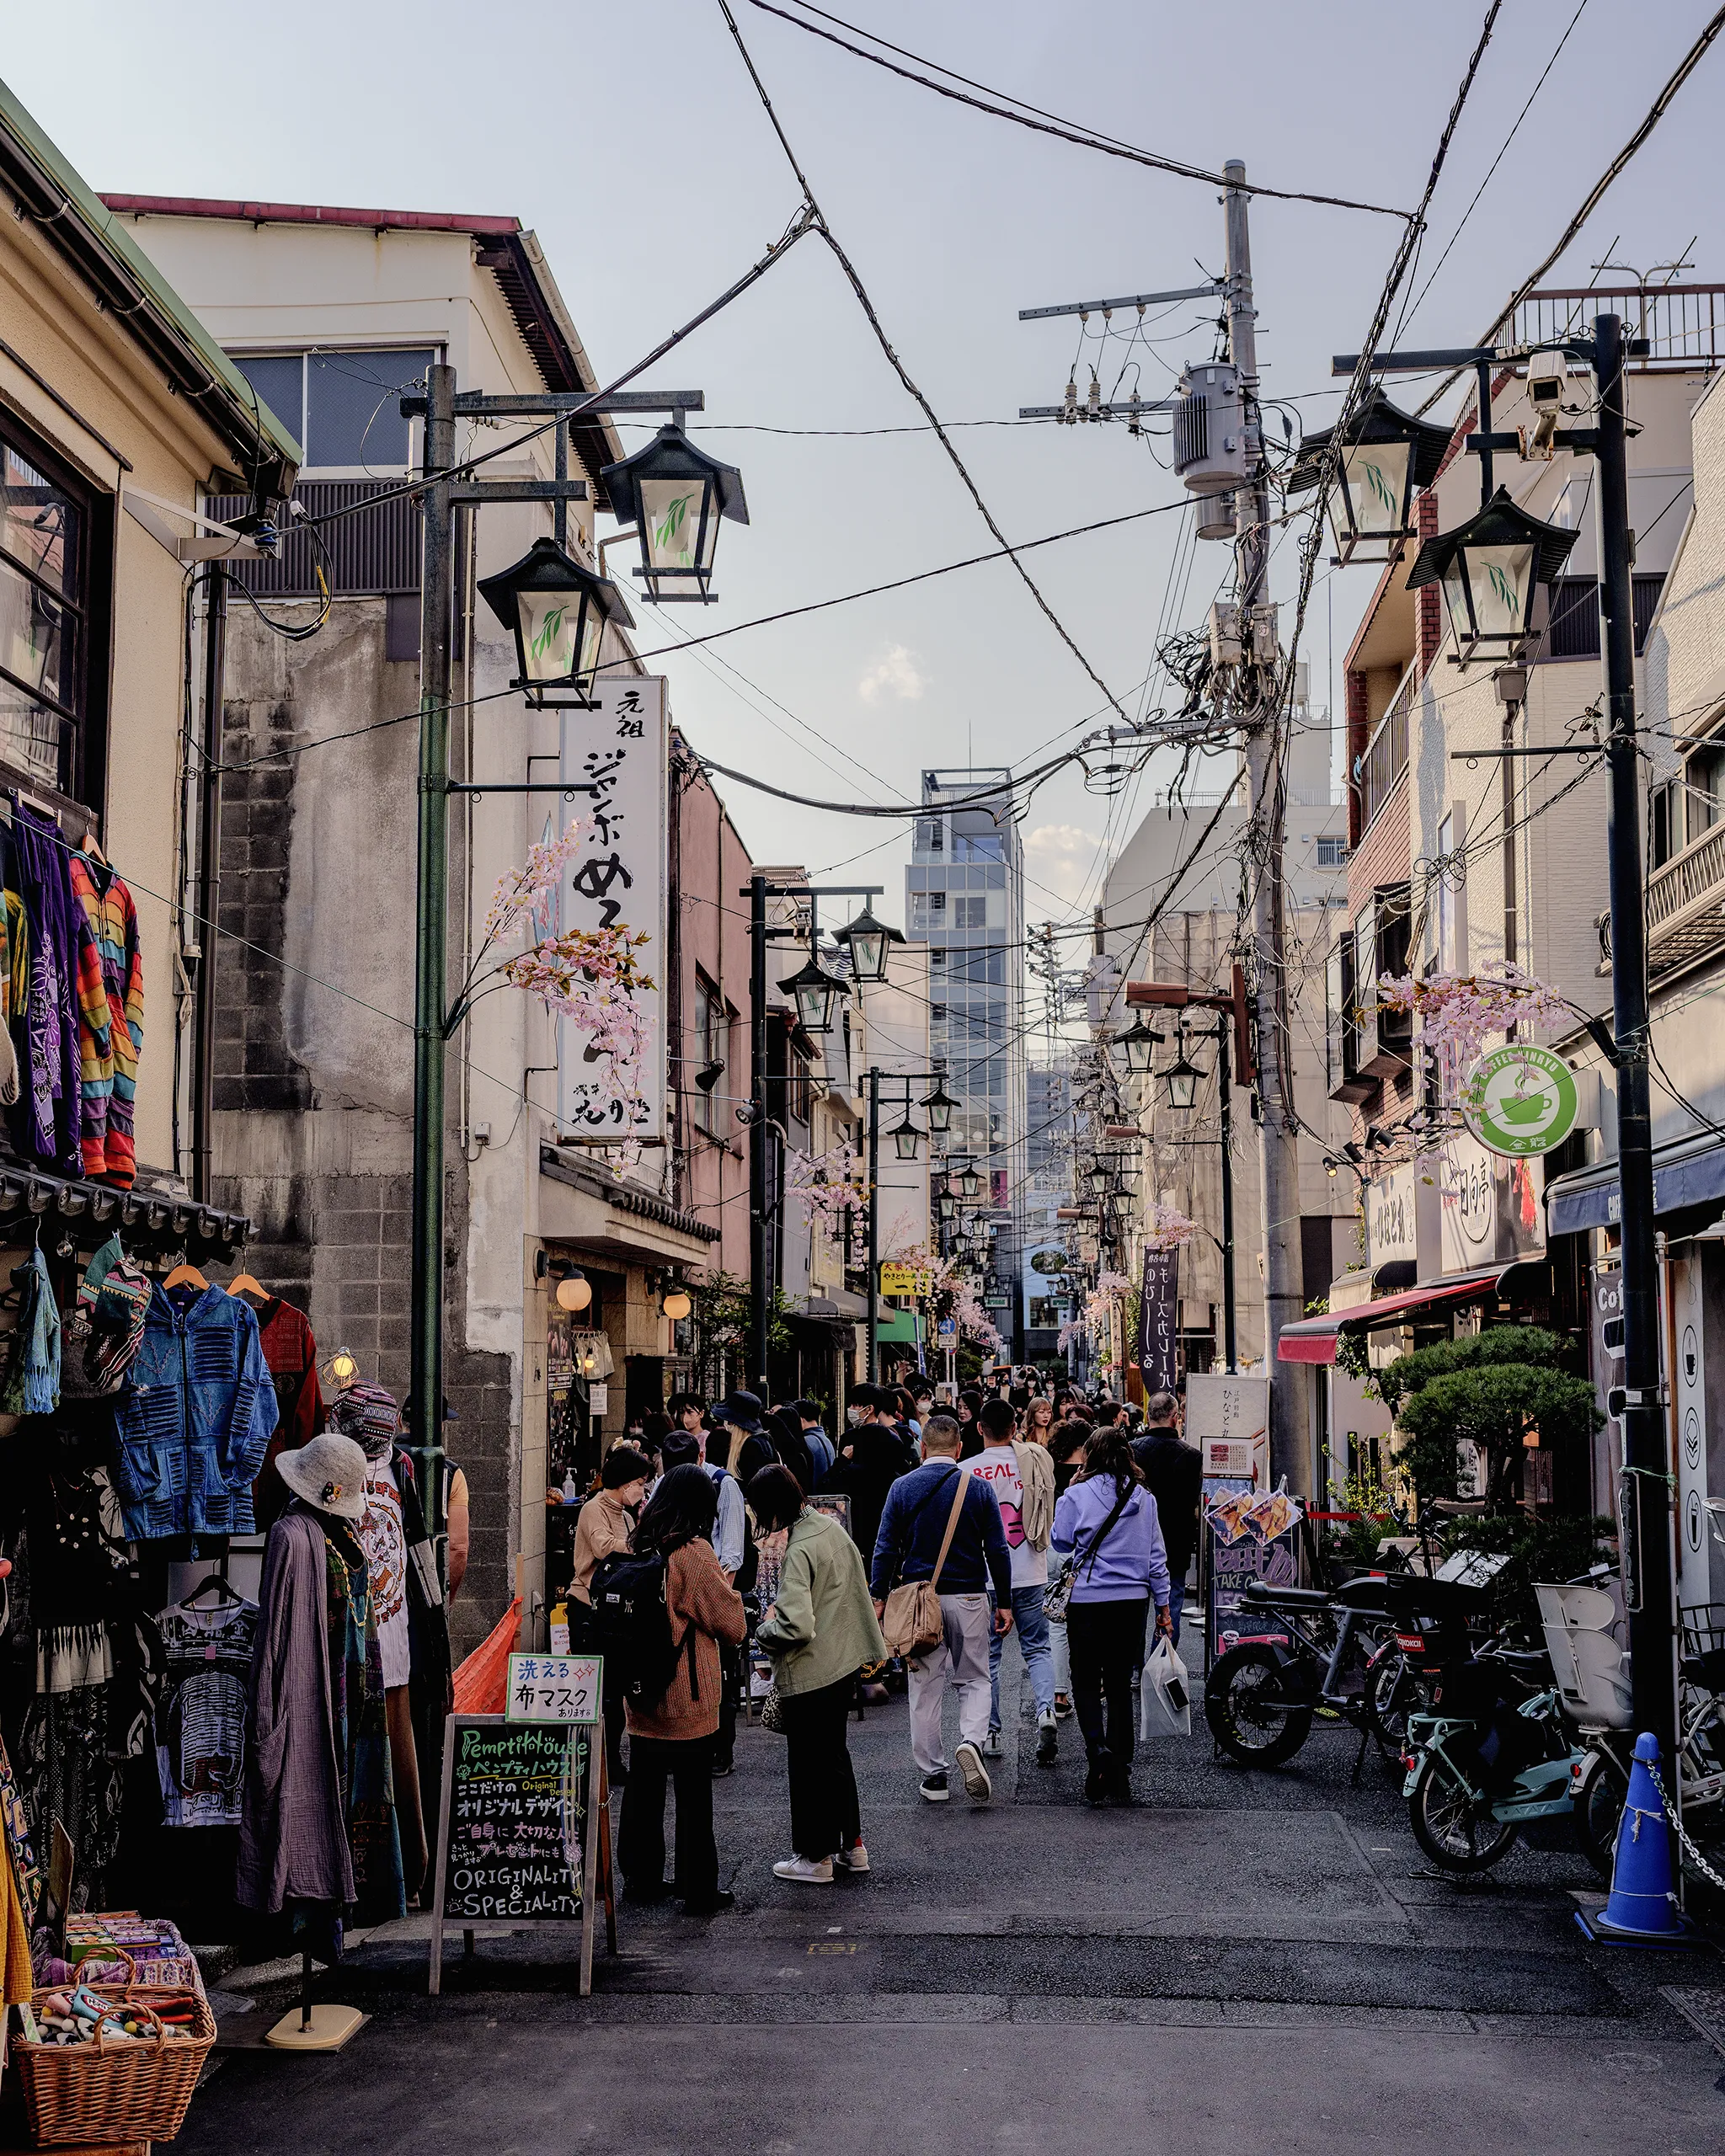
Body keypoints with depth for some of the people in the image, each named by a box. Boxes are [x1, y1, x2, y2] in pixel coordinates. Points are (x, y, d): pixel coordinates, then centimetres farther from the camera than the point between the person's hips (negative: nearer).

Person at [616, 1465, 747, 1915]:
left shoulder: (640, 1547, 2)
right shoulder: (695, 1553, -16)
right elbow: (733, 1627, -11)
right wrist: (727, 1590, 7)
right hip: (687, 1702, -6)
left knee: (643, 1789, 15)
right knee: (693, 1797, 3)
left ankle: (642, 1878, 25)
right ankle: (699, 1891, 9)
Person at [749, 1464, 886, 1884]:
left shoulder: (799, 1550, -25)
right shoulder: (831, 1526, 2)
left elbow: (796, 1626, -32)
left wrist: (764, 1629, -11)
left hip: (809, 1674, -9)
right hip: (845, 1663, 9)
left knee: (808, 1764, 7)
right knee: (835, 1754, 21)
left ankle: (815, 1857, 18)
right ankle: (851, 1845, 30)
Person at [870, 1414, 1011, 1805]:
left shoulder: (903, 1488, -2)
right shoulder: (978, 1488, -2)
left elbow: (886, 1549, -1)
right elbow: (997, 1550, -1)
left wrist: (880, 1598, 7)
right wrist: (1004, 1603, 6)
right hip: (968, 1597, 0)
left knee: (925, 1688, 9)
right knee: (974, 1680, 12)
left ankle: (932, 1776, 11)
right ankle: (971, 1741, -15)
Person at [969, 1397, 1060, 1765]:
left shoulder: (968, 1471, -9)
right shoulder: (1034, 1461, -3)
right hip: (1030, 1575, 1)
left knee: (988, 1655, 9)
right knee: (1037, 1649, 11)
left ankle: (990, 1733, 13)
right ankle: (1045, 1710, -12)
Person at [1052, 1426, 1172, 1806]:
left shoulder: (1079, 1494, -8)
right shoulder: (1144, 1498, 3)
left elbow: (1061, 1540, 5)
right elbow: (1155, 1555, 6)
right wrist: (1163, 1605, 13)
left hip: (1088, 1601, -3)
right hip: (1133, 1601, 3)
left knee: (1086, 1681, 7)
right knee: (1120, 1684, 12)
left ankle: (1098, 1748, -19)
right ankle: (1120, 1773, 13)